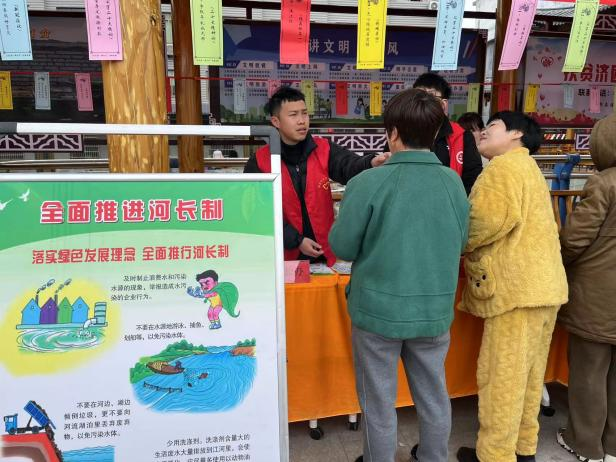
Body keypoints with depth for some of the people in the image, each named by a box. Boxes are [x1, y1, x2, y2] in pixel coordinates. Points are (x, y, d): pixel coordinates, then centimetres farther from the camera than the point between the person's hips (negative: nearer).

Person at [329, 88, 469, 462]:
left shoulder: (370, 182, -17)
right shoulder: (454, 182, -4)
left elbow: (342, 247, -10)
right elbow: (462, 242, 7)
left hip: (379, 309, -4)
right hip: (435, 311, 4)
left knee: (379, 403, 15)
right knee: (434, 397, 21)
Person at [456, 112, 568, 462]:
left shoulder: (505, 165, -8)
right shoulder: (528, 167, 23)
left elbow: (492, 220, -21)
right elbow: (530, 225, 18)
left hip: (518, 287, -10)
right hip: (541, 283, 10)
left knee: (501, 376, 0)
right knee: (527, 373, 17)